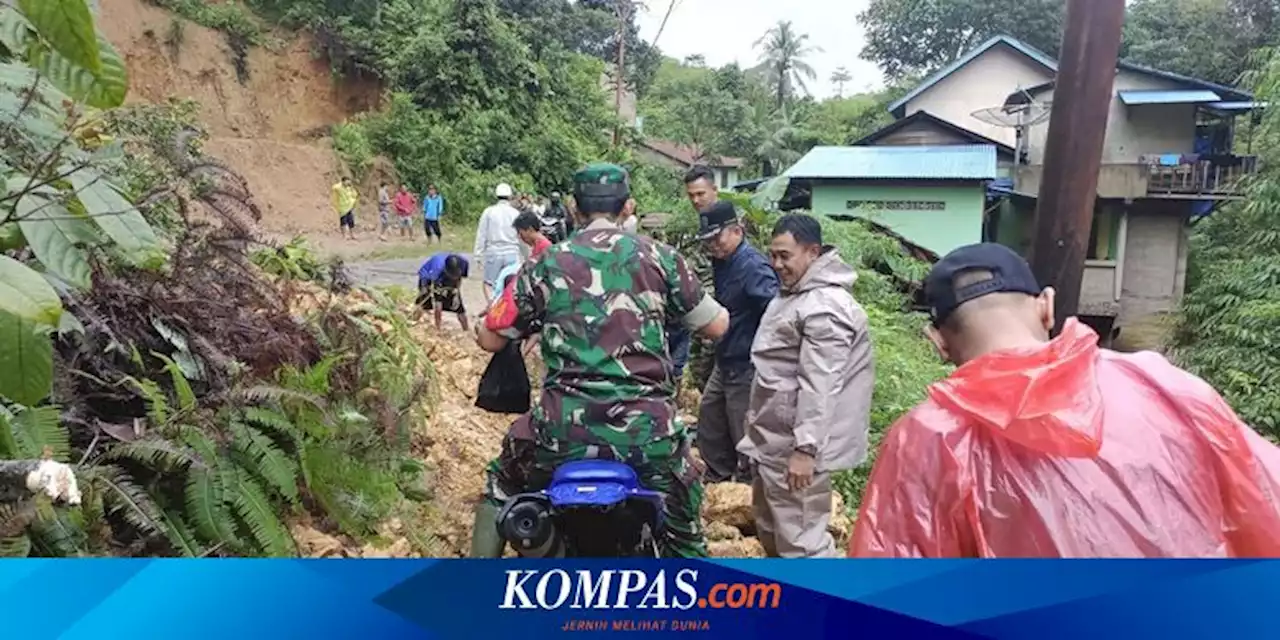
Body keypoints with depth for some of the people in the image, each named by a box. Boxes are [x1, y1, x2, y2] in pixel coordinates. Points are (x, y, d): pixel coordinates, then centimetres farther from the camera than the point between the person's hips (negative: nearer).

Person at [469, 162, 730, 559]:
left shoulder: (546, 264, 5)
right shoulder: (659, 257, 5)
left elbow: (492, 340, 12)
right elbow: (717, 326, 12)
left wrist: (482, 328, 35)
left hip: (565, 425, 1)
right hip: (647, 428, 0)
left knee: (501, 488, 30)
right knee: (683, 531, 22)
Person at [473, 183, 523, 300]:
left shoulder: (489, 211, 0)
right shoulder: (516, 213, 2)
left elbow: (481, 235, 1)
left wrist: (479, 255, 8)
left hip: (494, 253, -1)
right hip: (512, 254, 1)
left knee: (488, 284, 7)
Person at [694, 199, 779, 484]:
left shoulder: (752, 266, -23)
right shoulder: (723, 261, 6)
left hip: (746, 367, -10)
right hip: (724, 363, 10)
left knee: (745, 437, 5)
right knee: (709, 422, 22)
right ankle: (718, 480, 40)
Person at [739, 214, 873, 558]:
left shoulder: (824, 306, -21)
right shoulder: (794, 294, 13)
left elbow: (818, 386, -26)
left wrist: (805, 448, -27)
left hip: (794, 446, -11)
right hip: (771, 439, 11)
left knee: (800, 539, -4)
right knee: (770, 527, 25)